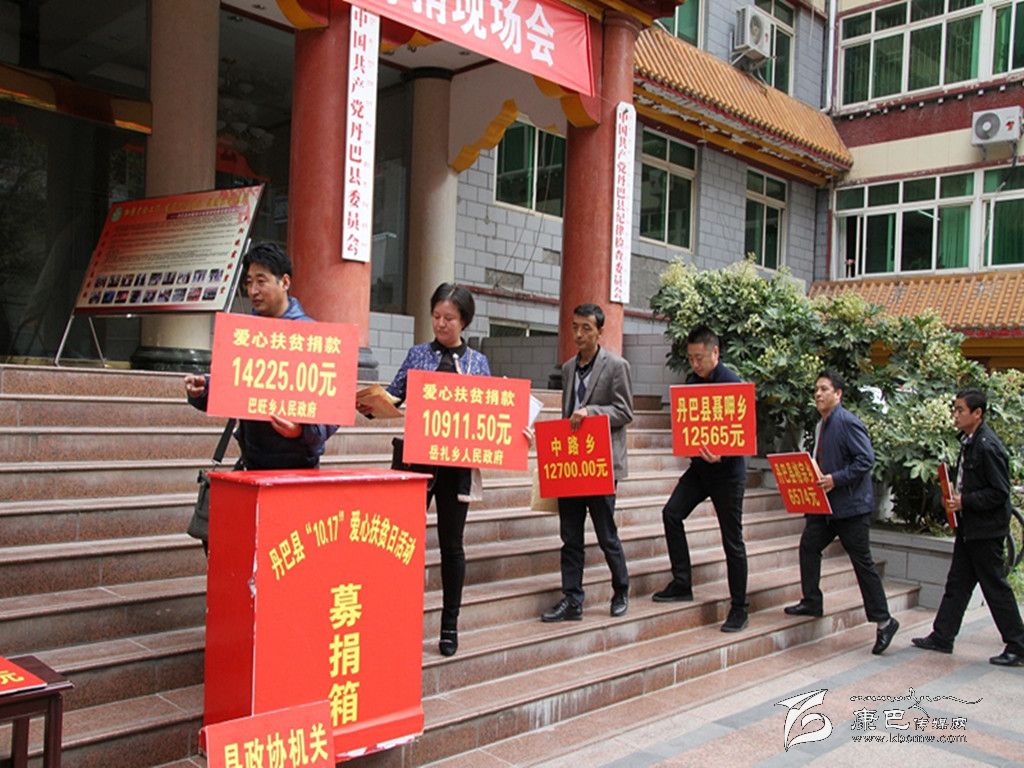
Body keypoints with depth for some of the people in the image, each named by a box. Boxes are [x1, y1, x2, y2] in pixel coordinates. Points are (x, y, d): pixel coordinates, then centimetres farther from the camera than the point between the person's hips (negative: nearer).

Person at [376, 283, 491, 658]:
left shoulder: (477, 362, 8)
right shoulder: (418, 354, 7)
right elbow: (394, 395, 4)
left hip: (457, 462, 0)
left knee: (451, 543, 8)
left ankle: (450, 625, 20)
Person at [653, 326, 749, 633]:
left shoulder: (732, 384, -15)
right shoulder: (692, 381, 5)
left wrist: (721, 455, -34)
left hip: (727, 470, -6)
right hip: (699, 466, 7)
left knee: (732, 539, 1)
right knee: (672, 513, -5)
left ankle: (739, 608, 13)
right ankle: (682, 584, 8)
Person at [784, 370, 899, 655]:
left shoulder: (848, 423, -15)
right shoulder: (821, 425, 13)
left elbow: (866, 459, -21)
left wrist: (836, 479, -26)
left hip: (851, 504, -9)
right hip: (826, 503, 9)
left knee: (862, 562, -3)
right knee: (809, 546, 10)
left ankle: (883, 621, 6)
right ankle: (812, 602, 24)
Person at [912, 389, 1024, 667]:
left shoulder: (988, 447, -19)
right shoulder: (969, 442, 9)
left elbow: (999, 492, -21)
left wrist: (965, 501, -21)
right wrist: (954, 496, 5)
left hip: (986, 530, -9)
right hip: (969, 528, 9)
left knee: (996, 587, 1)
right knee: (957, 584, 14)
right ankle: (942, 637, 21)